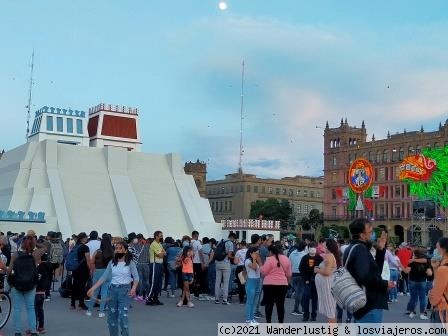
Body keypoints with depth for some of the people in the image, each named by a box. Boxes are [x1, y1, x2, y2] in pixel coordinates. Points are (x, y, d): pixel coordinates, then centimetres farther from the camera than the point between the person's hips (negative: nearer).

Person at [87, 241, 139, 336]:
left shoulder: (130, 263, -5)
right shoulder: (111, 263, 5)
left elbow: (136, 277, -6)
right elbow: (104, 277, 4)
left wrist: (133, 288, -24)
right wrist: (93, 288, -5)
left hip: (125, 290, -4)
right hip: (113, 289, 4)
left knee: (123, 317, -11)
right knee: (111, 317, 9)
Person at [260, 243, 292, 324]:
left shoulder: (270, 259, -11)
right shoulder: (286, 259, 6)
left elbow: (263, 272, -9)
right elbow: (289, 274, 11)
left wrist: (260, 266, 8)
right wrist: (286, 281, 25)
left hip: (270, 284, -4)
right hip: (282, 284, 5)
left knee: (269, 304, 2)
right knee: (280, 304, 10)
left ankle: (268, 322, 3)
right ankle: (281, 323, 12)